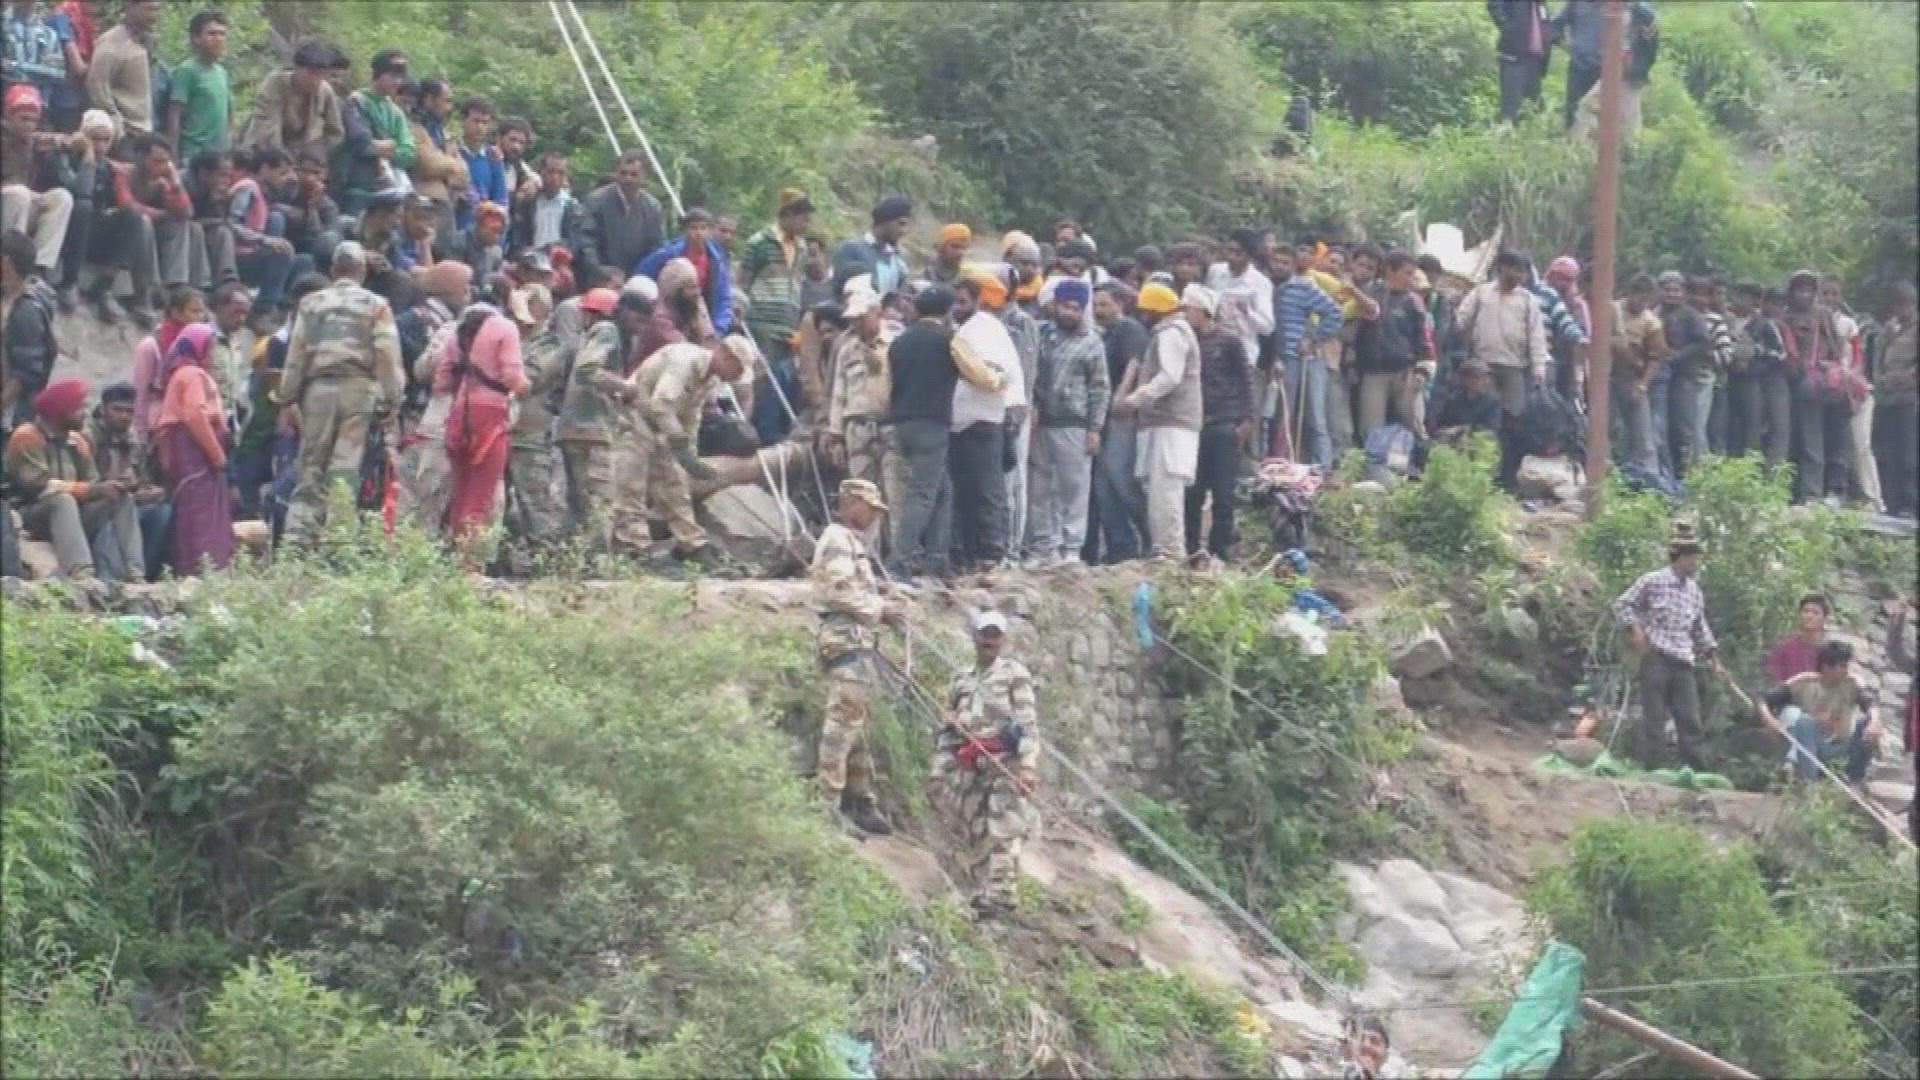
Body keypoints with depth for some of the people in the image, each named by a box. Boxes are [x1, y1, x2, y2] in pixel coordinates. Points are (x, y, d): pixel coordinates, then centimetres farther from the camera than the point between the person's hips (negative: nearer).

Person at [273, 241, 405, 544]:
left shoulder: (312, 304, 10)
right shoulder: (375, 306, 4)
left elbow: (296, 354, 7)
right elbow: (388, 356, -3)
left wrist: (288, 399, 9)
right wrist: (391, 402, -1)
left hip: (318, 388, 2)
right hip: (358, 387, -2)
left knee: (311, 466, 6)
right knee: (346, 468, -2)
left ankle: (298, 536, -3)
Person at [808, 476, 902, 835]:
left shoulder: (852, 541, 25)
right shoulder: (838, 539, -7)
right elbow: (840, 590, -18)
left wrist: (881, 607, 11)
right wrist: (880, 609, -11)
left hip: (857, 641, 11)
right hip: (846, 637, -11)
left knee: (856, 724, 13)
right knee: (843, 718, -15)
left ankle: (861, 801, 18)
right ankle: (827, 799, -18)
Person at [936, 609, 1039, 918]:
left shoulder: (1015, 673, 6)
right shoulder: (961, 681, 21)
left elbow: (1028, 722, -4)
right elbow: (947, 730, 21)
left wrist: (1028, 765, -16)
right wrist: (939, 773, 11)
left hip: (1005, 763, -6)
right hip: (968, 766, 6)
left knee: (1003, 831, -15)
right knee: (973, 834, 2)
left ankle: (1000, 894, -23)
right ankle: (979, 895, 5)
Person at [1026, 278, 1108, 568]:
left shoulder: (1091, 343, 2)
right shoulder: (1042, 335, 11)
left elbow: (1100, 389, 1)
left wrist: (1095, 429, -5)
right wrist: (1031, 406, -1)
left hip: (1073, 426, -4)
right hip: (1041, 423, 4)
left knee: (1074, 487, -5)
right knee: (1041, 489, 6)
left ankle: (1071, 547, -3)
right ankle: (1042, 546, 11)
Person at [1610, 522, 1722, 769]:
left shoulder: (1695, 591, 14)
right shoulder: (1652, 582, -2)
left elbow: (1701, 629, 22)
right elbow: (1622, 605, 3)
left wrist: (1714, 658, 16)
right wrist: (1635, 629, -11)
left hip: (1684, 664, 5)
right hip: (1656, 659, -5)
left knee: (1690, 721, 1)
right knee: (1653, 720, -5)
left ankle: (1694, 770, 3)